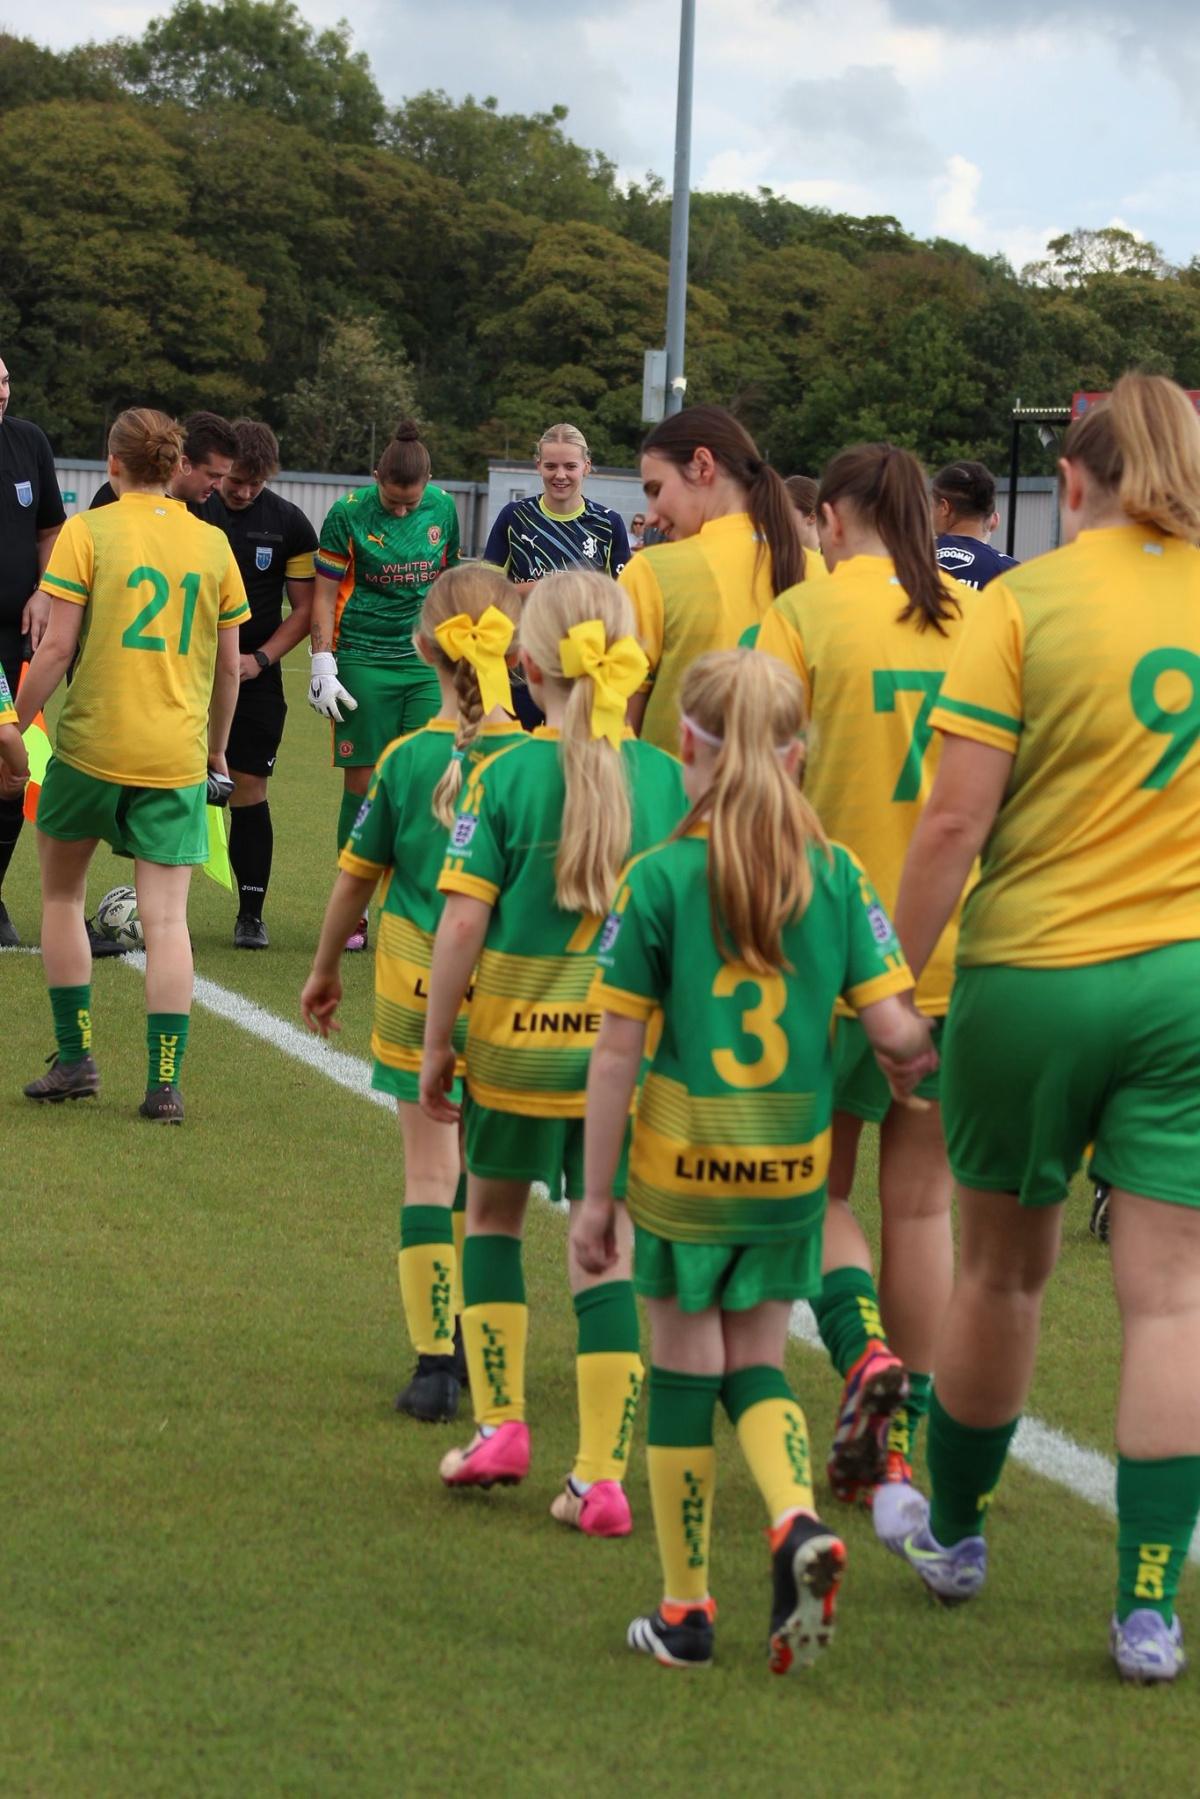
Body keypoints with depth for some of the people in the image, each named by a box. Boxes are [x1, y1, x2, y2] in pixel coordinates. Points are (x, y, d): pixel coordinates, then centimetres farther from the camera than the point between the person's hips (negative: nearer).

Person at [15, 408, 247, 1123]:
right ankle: (165, 1083, -5)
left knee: (62, 894, 18)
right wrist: (215, 745, 26)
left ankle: (75, 1057, 16)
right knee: (167, 919, 1)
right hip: (176, 755, 2)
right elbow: (228, 665, 12)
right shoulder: (212, 543, 6)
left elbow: (57, 647, -9)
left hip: (91, 742, -2)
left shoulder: (88, 532, -4)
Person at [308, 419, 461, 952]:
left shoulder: (442, 508, 5)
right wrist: (323, 666, -7)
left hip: (427, 664, 3)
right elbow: (323, 593, -1)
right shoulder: (348, 514, -6)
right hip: (363, 663, -3)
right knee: (363, 784, 0)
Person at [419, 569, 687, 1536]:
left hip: (518, 1034, -2)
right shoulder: (668, 779, -2)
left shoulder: (507, 776, -10)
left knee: (493, 1213, 21)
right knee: (611, 1249, 6)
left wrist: (438, 1040, -1)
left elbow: (463, 919, -11)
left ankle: (501, 1423, 20)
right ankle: (603, 1475, 3)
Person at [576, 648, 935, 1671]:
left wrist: (598, 1194, -1)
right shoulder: (837, 876, -2)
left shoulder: (661, 878, -9)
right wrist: (928, 1054, 19)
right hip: (793, 1166, 3)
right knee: (756, 1361, 17)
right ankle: (798, 1521, -10)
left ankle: (686, 1610, 14)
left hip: (683, 1164, -2)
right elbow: (895, 1029, -5)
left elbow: (617, 1052, -8)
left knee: (684, 1366, 9)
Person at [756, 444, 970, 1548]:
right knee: (922, 1199, 11)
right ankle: (890, 1453, 14)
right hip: (958, 949, 3)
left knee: (817, 1184, 13)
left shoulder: (808, 613, -7)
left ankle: (865, 1349, -14)